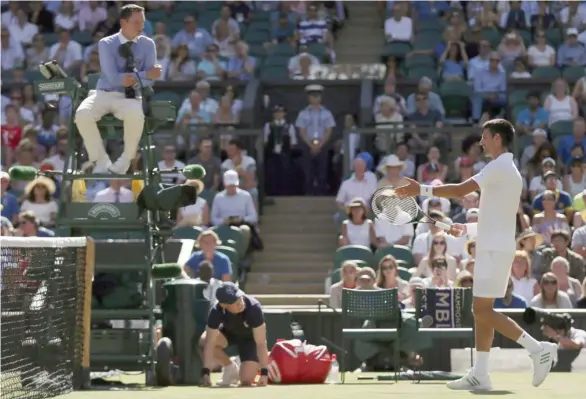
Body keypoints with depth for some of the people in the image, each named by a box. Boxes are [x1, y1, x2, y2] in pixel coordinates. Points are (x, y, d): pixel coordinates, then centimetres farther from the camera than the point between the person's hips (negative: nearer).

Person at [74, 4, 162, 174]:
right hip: (104, 94, 0)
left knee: (136, 115, -37)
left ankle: (125, 160, -14)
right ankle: (101, 160, -15)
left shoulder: (147, 44, 3)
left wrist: (132, 79, -21)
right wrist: (146, 74, -22)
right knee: (82, 114, -32)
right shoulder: (106, 44, -3)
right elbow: (113, 78, -15)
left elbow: (149, 80, -1)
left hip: (130, 97, 0)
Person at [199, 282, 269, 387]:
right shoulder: (216, 311, -33)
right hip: (229, 331, 3)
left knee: (246, 381, -17)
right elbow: (209, 343, -32)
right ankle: (230, 367, -1)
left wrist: (264, 373, -38)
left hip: (250, 336, -2)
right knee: (204, 341, -28)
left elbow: (261, 343, -35)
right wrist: (206, 373, -40)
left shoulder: (253, 308, -38)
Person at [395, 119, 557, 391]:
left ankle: (539, 349, -11)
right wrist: (467, 229, 18)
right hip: (492, 248, 10)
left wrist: (422, 190, -18)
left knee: (482, 310, -12)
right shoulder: (508, 170, 19)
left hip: (495, 250, -10)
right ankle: (480, 375, 6)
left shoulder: (500, 167, -12)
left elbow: (460, 190, -22)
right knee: (482, 310, 7)